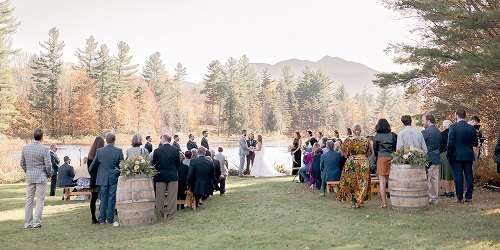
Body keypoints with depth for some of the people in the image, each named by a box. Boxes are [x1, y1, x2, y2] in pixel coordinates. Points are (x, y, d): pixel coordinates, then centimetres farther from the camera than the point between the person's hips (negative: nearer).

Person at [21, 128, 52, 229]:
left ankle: (27, 223, 15)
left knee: (29, 200, 11)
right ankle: (36, 222, 2)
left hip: (29, 177, 5)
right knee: (40, 200, 2)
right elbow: (48, 165, -13)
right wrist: (49, 174, 6)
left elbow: (22, 163, 9)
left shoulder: (25, 148, 1)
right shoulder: (44, 149, -13)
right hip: (41, 177, -5)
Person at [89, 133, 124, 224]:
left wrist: (90, 170, 27)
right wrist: (120, 174, 14)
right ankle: (110, 219, 8)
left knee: (103, 199, 10)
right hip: (114, 178, -2)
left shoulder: (99, 151, -4)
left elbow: (94, 164, 6)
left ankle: (102, 219, 11)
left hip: (103, 178, 2)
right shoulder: (119, 151, -9)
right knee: (112, 199, 5)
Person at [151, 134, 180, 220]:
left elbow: (153, 164, -1)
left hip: (160, 176, 0)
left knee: (160, 197, 11)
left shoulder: (157, 151, -8)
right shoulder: (175, 150, -7)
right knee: (172, 197, 6)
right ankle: (170, 214, 9)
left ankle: (160, 214, 18)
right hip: (173, 176, 0)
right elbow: (178, 164, 1)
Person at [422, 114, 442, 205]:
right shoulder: (438, 132, 9)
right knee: (435, 178, 11)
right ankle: (435, 198, 16)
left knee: (427, 179, 0)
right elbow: (440, 145, 16)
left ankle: (429, 198, 3)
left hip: (428, 159, -8)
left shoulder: (425, 132, -15)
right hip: (437, 158, 8)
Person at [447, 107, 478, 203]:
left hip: (457, 156, -3)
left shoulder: (453, 127, -11)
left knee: (458, 177, 2)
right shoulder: (471, 128, 0)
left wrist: (449, 155, -2)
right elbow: (475, 143, 5)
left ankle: (460, 198, 6)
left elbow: (450, 143, -13)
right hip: (469, 156, 3)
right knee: (469, 176, 10)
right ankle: (469, 197, 13)